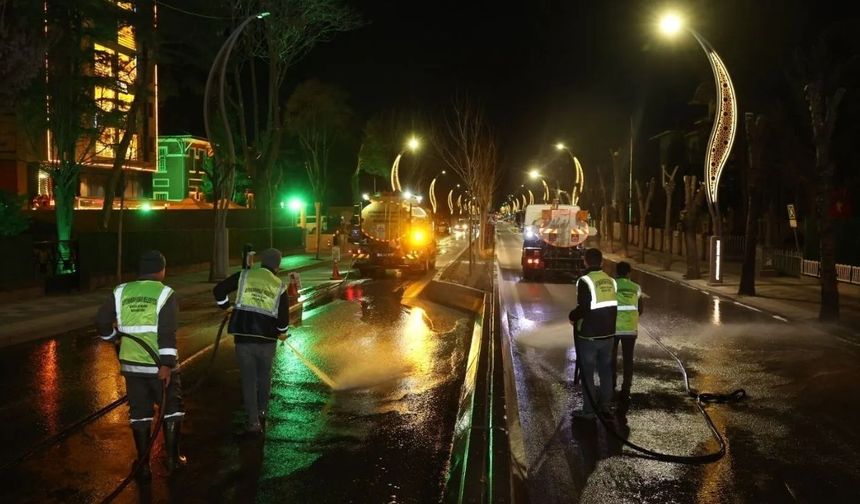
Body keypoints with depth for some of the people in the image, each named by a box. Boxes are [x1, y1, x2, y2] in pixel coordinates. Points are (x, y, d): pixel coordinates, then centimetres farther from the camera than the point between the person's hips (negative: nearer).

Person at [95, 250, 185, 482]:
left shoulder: (121, 292, 3)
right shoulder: (165, 294, -9)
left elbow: (102, 322, 4)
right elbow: (167, 333, -18)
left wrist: (114, 337, 24)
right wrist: (167, 364, -20)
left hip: (132, 363, 3)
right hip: (160, 365, -3)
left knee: (139, 413, 12)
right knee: (171, 409, 15)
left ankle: (144, 466, 15)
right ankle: (172, 458, 19)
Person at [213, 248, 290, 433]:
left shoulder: (244, 276, 1)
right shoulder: (279, 286, 2)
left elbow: (218, 290, 0)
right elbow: (283, 317, 3)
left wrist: (226, 306, 17)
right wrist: (282, 332, 23)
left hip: (243, 337, 0)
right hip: (266, 339, 0)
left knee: (248, 379, 9)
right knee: (264, 376, 23)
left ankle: (253, 421, 7)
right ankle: (262, 411, 32)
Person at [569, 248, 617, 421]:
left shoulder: (585, 281, -17)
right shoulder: (611, 281, 4)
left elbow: (583, 308, -23)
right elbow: (615, 307, 9)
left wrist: (572, 316, -5)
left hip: (588, 335, -6)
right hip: (608, 334, 6)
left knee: (587, 373, 4)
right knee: (605, 370, 17)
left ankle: (588, 410, 9)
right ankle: (605, 405, 24)